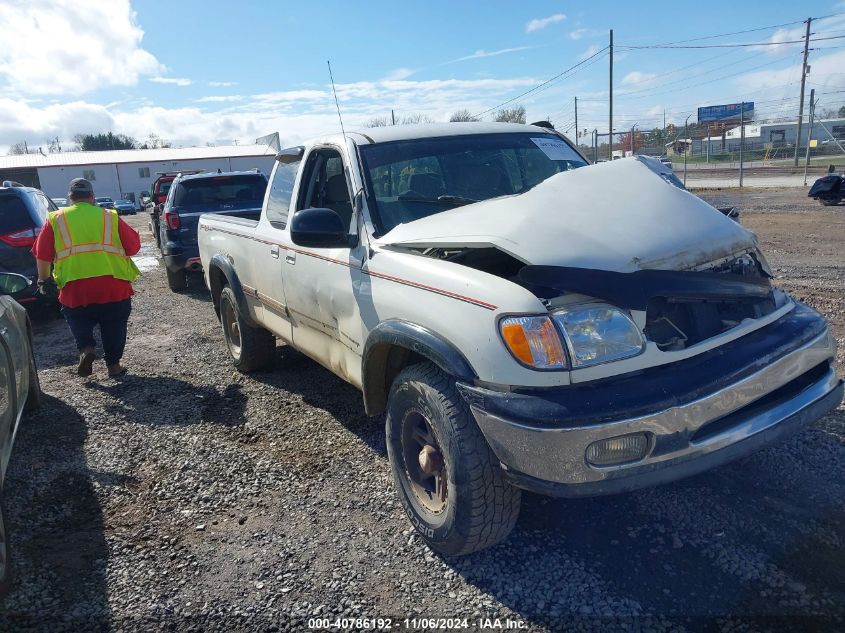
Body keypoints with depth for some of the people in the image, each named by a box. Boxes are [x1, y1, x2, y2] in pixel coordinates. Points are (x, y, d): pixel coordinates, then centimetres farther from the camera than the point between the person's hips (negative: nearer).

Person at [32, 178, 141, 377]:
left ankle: (86, 349, -3)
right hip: (114, 285, 0)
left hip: (74, 288, 0)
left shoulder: (56, 220, 8)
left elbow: (42, 253, 6)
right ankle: (114, 365, 18)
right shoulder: (109, 217, 7)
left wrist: (43, 279, 17)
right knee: (114, 326, 16)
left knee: (79, 323, 21)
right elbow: (133, 245, 5)